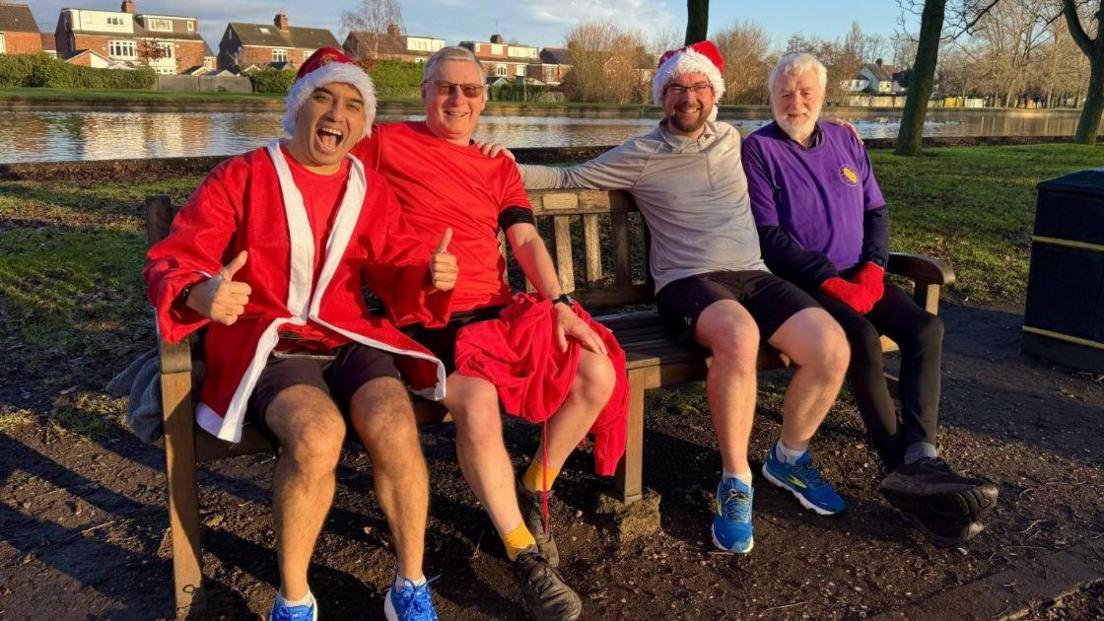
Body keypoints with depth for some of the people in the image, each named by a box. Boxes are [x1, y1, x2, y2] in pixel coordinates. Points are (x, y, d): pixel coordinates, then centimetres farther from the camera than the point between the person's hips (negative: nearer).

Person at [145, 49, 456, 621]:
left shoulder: (372, 189, 11)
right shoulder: (241, 177, 0)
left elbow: (399, 278, 11)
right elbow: (171, 262, -4)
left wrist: (430, 276, -14)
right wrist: (197, 295, -27)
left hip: (351, 339, 3)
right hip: (266, 344, -2)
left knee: (394, 430, -28)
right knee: (317, 435, -33)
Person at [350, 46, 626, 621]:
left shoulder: (499, 168, 17)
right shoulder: (388, 143, 6)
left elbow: (526, 241, 8)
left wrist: (559, 304, -8)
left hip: (501, 310, 5)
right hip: (427, 318, -5)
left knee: (598, 374, -13)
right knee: (477, 402, -34)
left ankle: (532, 493, 12)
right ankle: (526, 557, -14)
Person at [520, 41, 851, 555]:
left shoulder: (731, 139, 19)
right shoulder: (640, 155, 7)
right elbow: (568, 178, 7)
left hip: (753, 275, 5)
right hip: (688, 282, -4)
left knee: (832, 348, -21)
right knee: (739, 335, -40)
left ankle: (789, 458, 7)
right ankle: (735, 481, -19)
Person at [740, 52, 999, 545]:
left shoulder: (844, 141, 16)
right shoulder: (758, 149, -2)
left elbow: (876, 210, 16)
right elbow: (768, 235, -9)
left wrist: (873, 267, -4)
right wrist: (830, 279, -17)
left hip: (857, 275, 6)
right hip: (801, 281, -6)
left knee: (927, 329, -19)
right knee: (862, 336, -32)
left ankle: (917, 461, -29)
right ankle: (911, 466, -25)